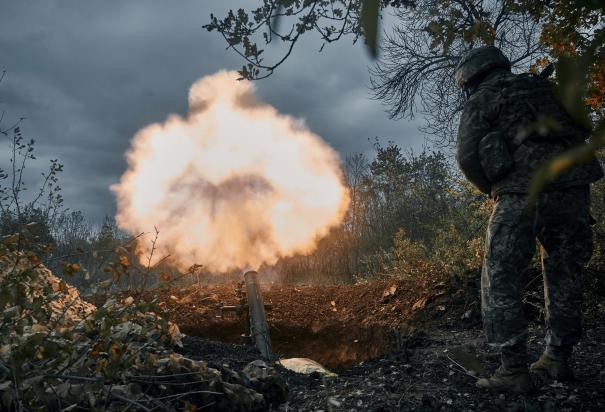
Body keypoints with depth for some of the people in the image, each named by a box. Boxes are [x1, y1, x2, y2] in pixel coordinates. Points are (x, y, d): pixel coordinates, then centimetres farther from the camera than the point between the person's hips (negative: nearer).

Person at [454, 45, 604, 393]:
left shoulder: (479, 102, 10)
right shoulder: (544, 86, 24)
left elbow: (468, 157, 0)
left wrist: (494, 190, 14)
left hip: (522, 192, -5)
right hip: (572, 187, 6)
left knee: (501, 281, 3)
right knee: (565, 274, 19)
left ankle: (514, 371, 1)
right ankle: (558, 358, 26)